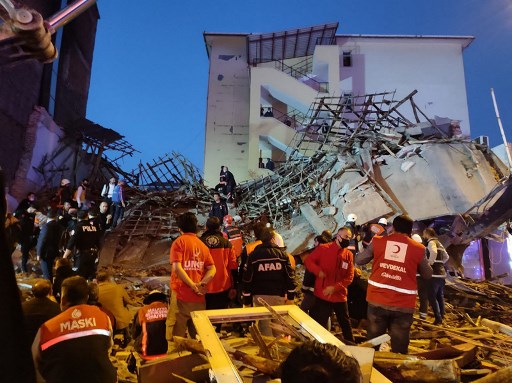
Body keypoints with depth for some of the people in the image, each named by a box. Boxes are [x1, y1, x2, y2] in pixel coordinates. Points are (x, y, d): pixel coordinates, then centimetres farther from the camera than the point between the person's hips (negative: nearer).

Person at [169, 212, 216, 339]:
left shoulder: (179, 241, -4)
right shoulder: (202, 244, 10)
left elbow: (177, 268, -16)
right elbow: (212, 269, 2)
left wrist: (193, 286, -13)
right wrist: (201, 284, -8)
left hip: (182, 295, -5)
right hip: (199, 297, 5)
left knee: (178, 336, 3)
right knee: (197, 336, 15)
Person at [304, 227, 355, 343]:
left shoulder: (349, 254, 0)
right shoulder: (323, 248, -8)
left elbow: (349, 276, -3)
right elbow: (308, 260, -5)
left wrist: (335, 287, -16)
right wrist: (318, 271, -23)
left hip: (340, 296, 4)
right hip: (322, 295, -3)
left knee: (345, 323, 20)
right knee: (320, 325, 7)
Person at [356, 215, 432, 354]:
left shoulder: (378, 241, 1)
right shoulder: (418, 249, -1)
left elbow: (358, 260, 9)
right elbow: (428, 274, 12)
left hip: (377, 301, 1)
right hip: (403, 305, -1)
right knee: (399, 350, 11)